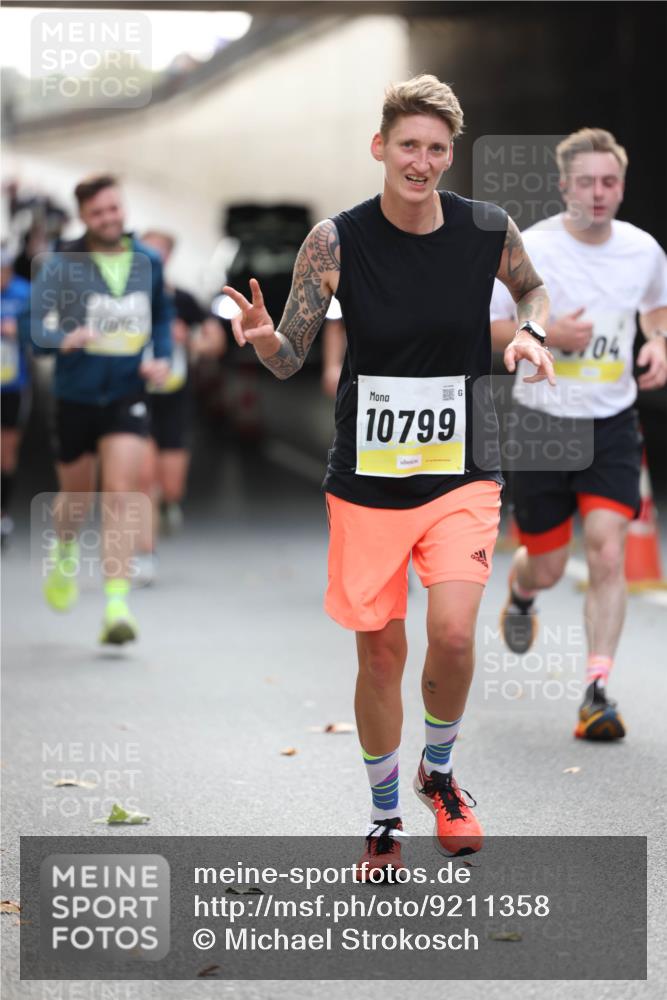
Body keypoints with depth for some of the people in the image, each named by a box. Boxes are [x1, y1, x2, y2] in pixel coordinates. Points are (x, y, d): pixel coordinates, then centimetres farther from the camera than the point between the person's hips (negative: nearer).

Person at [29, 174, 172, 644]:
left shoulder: (148, 262, 2)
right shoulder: (61, 265, -8)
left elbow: (162, 315, 19)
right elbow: (37, 327, -13)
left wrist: (163, 359, 2)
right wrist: (64, 339, -35)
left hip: (128, 394, 1)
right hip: (76, 396, 0)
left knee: (120, 494, -14)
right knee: (76, 496, 14)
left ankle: (117, 604, -16)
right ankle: (65, 553, 49)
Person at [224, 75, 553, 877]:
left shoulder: (490, 231, -6)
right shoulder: (336, 241, -10)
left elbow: (531, 286, 17)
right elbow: (289, 360, -5)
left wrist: (532, 332, -4)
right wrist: (261, 335, -27)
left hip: (460, 477, 0)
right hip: (366, 480, 0)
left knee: (452, 635, -18)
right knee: (379, 655, 7)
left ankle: (439, 771, 14)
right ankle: (385, 821, 28)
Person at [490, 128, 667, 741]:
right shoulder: (529, 249, -11)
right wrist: (546, 334, -21)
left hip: (612, 425, 2)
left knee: (608, 553, -14)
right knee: (547, 567, 9)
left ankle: (598, 691, -9)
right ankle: (521, 594, 48)